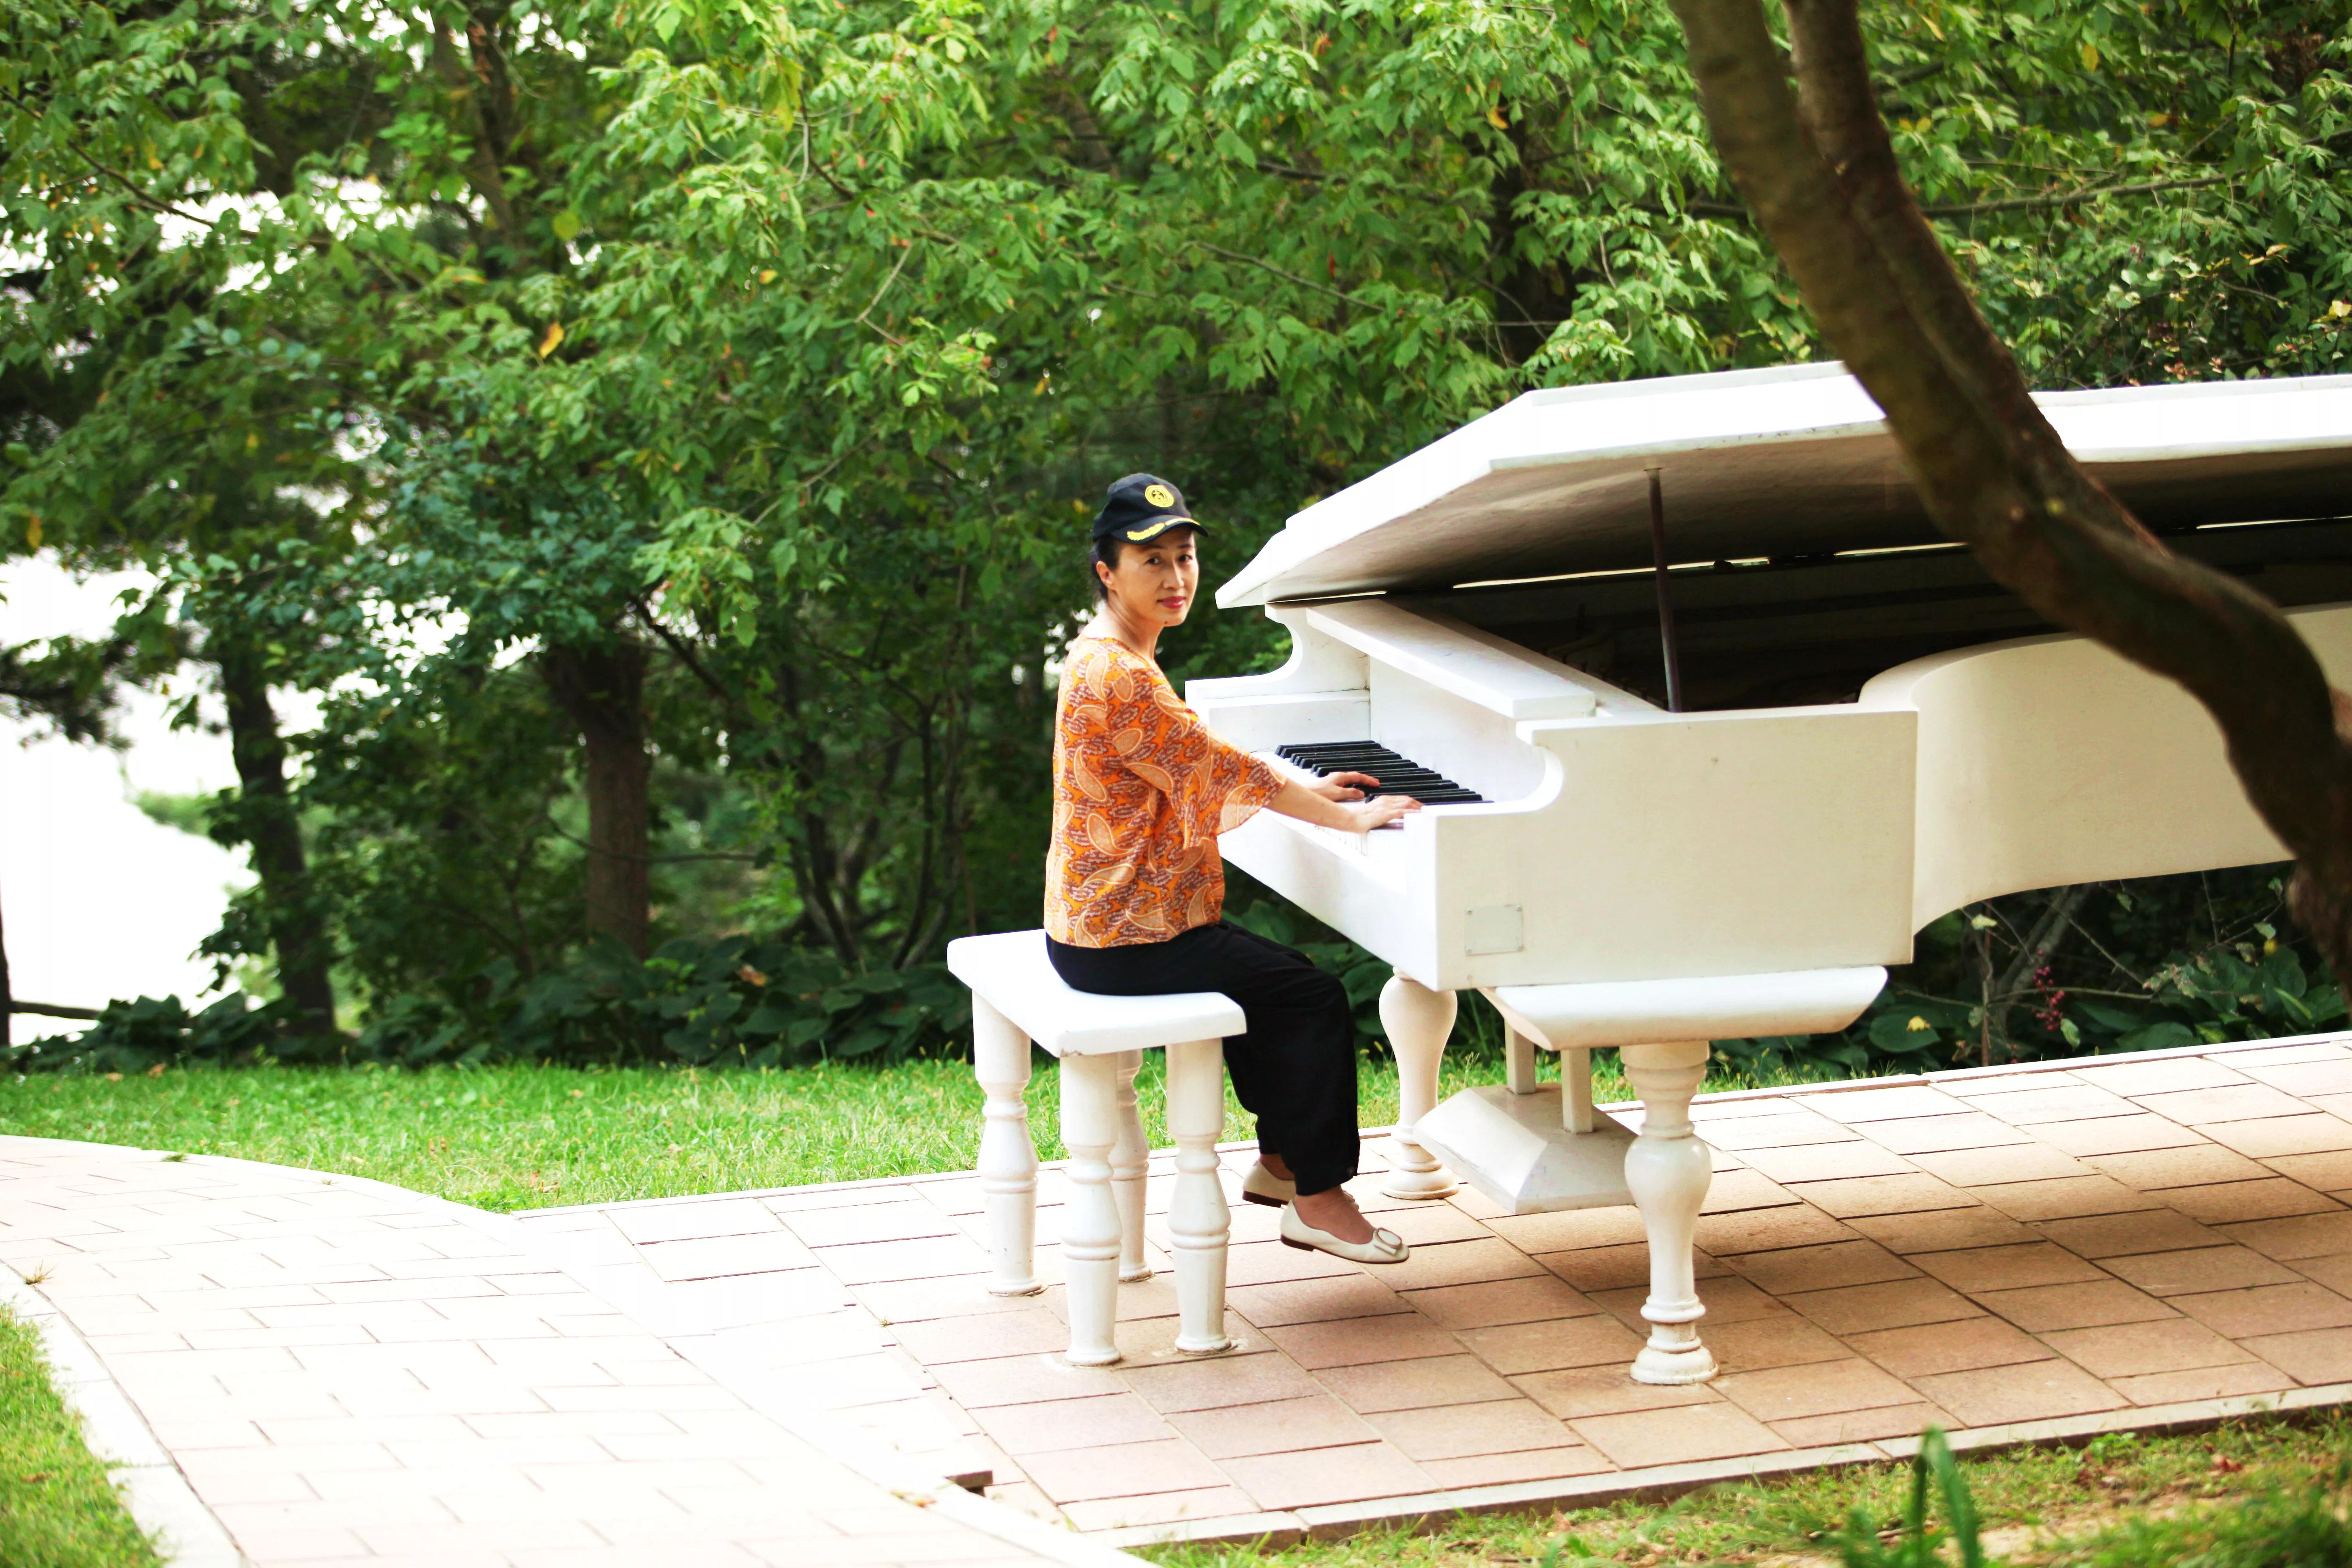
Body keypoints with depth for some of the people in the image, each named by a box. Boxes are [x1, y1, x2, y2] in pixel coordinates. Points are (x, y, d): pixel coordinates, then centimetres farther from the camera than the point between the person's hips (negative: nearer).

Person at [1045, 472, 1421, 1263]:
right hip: (1125, 943, -11)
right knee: (1315, 997, -8)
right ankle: (1318, 1199, 0)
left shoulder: (1106, 656, 12)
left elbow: (1193, 773, 22)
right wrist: (1348, 818, -15)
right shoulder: (1119, 678, -23)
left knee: (1267, 973, 25)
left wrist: (1306, 791, 19)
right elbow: (1220, 769, -22)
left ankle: (1279, 1160, 31)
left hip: (1102, 921, 11)